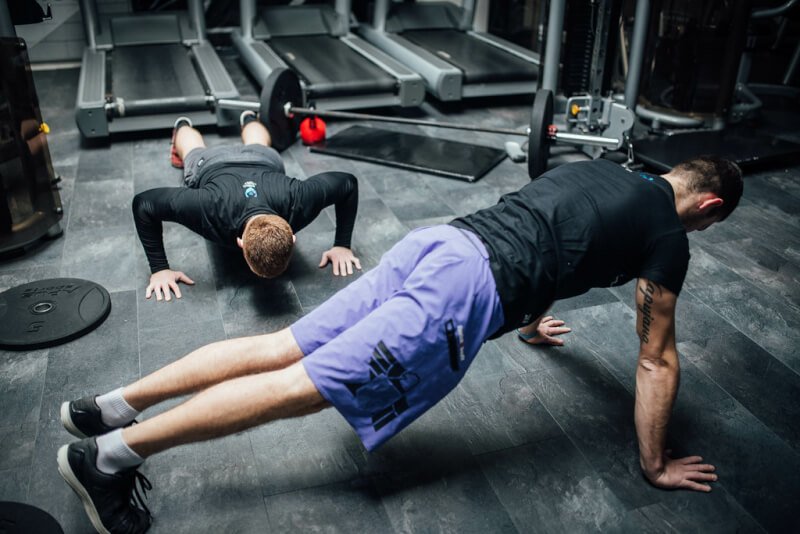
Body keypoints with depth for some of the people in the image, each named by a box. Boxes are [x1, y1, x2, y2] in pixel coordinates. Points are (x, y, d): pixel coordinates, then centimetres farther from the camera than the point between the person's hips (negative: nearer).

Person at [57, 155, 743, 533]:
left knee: (284, 348, 6)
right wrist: (655, 464, 22)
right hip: (467, 289, -8)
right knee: (305, 385, -9)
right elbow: (657, 360, 11)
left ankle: (111, 406, 8)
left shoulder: (594, 168, 31)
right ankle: (112, 453, -7)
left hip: (434, 241, 8)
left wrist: (529, 321, 61)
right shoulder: (667, 236, 8)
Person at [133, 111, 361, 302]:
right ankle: (182, 126, 67)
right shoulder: (212, 209, -51)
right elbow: (144, 203, -38)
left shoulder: (298, 201, -48)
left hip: (263, 160, 1)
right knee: (196, 152, 37)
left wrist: (342, 245, -30)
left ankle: (248, 119, 68)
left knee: (256, 146, 40)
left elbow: (348, 183, -30)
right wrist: (159, 268, -37)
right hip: (210, 166, -1)